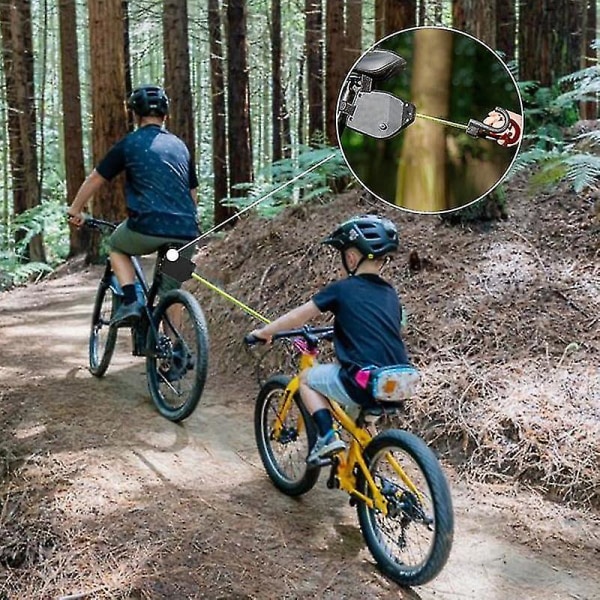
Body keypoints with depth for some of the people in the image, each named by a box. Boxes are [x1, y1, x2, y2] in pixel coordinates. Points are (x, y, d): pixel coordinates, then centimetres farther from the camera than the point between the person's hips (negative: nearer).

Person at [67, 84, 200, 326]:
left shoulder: (130, 143, 6)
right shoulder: (180, 146, 18)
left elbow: (95, 179, 14)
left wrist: (75, 211, 27)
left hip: (148, 227, -4)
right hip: (186, 233, 4)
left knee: (116, 247, 27)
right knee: (170, 292, 18)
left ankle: (129, 302, 8)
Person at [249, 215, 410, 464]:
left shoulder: (342, 289, -1)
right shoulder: (390, 294, 13)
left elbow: (298, 316, 7)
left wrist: (264, 332, 22)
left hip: (363, 383, -6)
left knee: (306, 378, 19)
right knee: (356, 413, 34)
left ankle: (327, 437, 4)